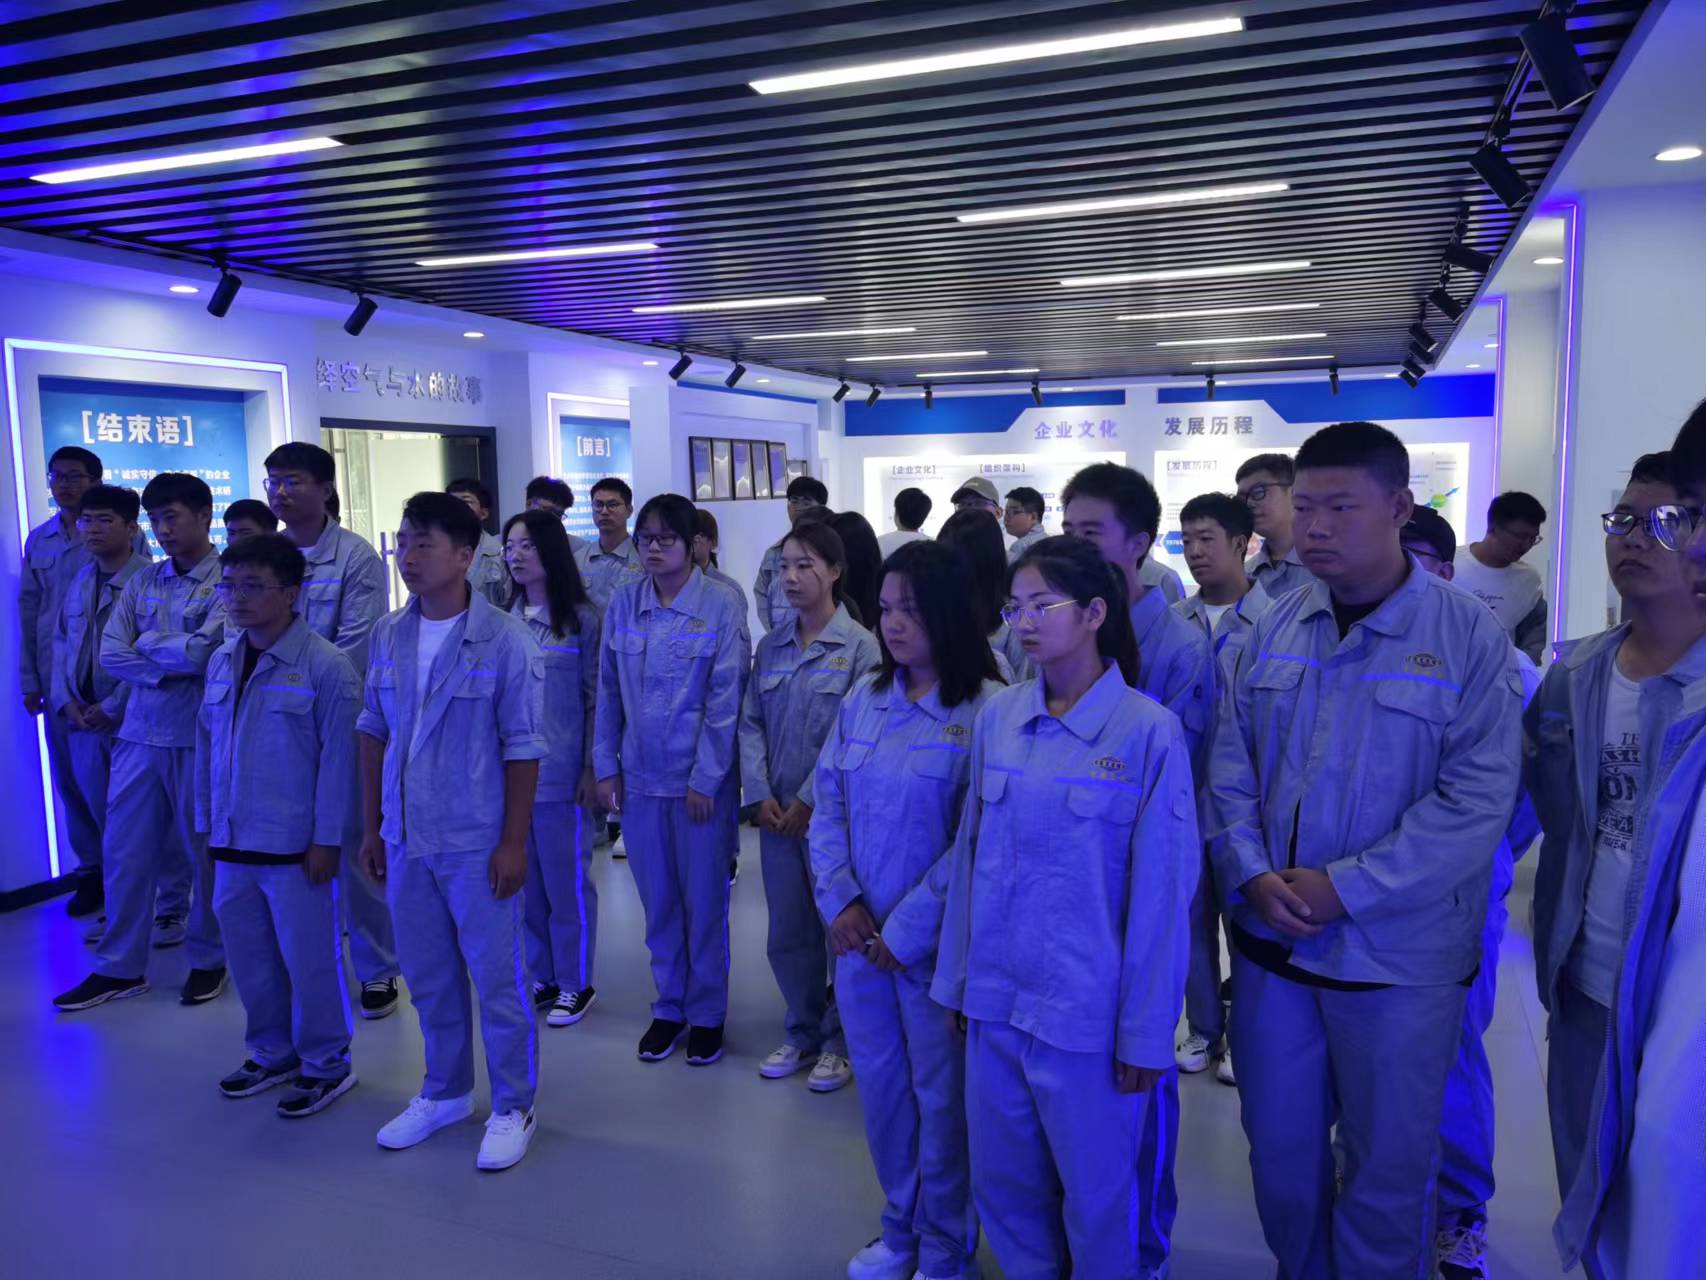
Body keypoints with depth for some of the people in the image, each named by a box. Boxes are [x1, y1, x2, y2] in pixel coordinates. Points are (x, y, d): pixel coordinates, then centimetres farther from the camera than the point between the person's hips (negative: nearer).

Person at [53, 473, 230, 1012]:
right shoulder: (142, 580, 9)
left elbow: (203, 651, -20)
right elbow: (111, 654, 2)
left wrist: (148, 643, -3)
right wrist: (171, 668, -11)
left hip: (200, 732, -5)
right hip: (140, 730, 5)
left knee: (205, 849, 8)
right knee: (124, 850, 10)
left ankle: (209, 959, 25)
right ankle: (120, 967, 24)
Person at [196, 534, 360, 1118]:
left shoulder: (325, 665, -13)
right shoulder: (221, 662, 7)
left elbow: (337, 758, -12)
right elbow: (206, 746, 13)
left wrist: (326, 840, -12)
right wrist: (206, 823, 13)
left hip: (294, 845, -6)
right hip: (232, 841, 6)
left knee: (308, 958, 5)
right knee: (248, 954, 16)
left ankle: (325, 1064, 23)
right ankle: (271, 1052, 35)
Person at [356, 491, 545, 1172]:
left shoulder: (505, 639, -12)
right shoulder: (387, 636, 3)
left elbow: (523, 750, -11)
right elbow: (373, 734, 10)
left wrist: (513, 842, -12)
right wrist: (372, 827, 10)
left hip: (476, 843, -5)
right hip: (406, 840, 5)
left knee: (497, 980, 6)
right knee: (428, 979, 18)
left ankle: (512, 1107, 25)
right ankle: (445, 1091, 38)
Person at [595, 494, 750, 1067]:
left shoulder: (719, 606, -8)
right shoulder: (623, 604, 3)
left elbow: (725, 698, -10)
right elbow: (608, 691, 7)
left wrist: (705, 778, -12)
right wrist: (606, 766, 5)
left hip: (699, 778, -3)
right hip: (639, 777, 3)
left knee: (704, 901, 8)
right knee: (657, 901, 13)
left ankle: (707, 1013, 25)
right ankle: (668, 1006, 30)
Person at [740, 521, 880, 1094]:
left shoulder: (860, 646, -9)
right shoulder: (770, 647, 7)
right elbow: (751, 723, 7)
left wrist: (809, 800, -13)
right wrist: (760, 795, -5)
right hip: (777, 812, 5)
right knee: (787, 933, 13)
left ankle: (839, 1041, 25)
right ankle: (802, 1035, 32)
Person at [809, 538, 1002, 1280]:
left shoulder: (988, 710, -14)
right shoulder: (863, 699, 4)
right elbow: (827, 807, 6)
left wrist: (908, 930, -15)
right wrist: (841, 903, -6)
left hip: (936, 944, -5)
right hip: (860, 938, 5)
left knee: (940, 1097, 11)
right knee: (880, 1087, 18)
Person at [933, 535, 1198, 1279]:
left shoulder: (1148, 731, -13)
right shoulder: (996, 718, 0)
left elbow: (1162, 894, -10)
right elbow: (971, 857, 6)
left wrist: (1146, 1030, -7)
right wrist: (955, 977, 9)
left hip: (1086, 1014, -4)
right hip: (994, 1000, 4)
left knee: (1096, 1197, 14)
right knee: (1001, 1186, 19)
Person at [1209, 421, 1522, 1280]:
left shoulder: (1470, 637, -11)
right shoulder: (1275, 627, 2)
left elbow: (1476, 800, -16)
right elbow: (1230, 763, 3)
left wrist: (1343, 886, -19)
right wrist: (1251, 873, -11)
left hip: (1397, 955, -4)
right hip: (1270, 941, 4)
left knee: (1387, 1164, 14)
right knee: (1279, 1145, 19)